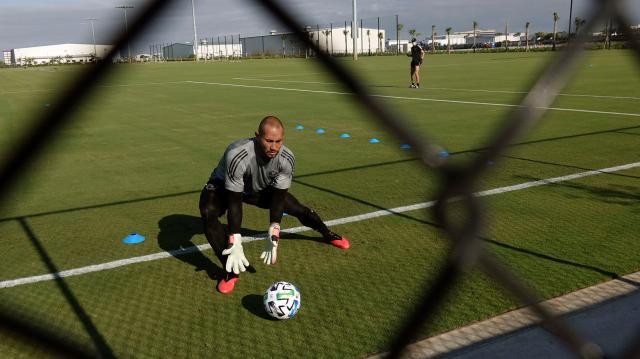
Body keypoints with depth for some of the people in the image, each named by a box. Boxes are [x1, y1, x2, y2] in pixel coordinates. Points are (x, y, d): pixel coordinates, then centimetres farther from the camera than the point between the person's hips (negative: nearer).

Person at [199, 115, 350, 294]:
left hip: (260, 189, 4)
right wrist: (234, 244, -40)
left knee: (298, 209, 3)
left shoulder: (287, 158, -28)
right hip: (224, 186, -4)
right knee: (208, 213, -34)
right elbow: (234, 201, -37)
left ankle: (327, 235, 36)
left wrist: (273, 235, -29)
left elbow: (278, 197, -20)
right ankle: (231, 271, -25)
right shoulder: (237, 156, -42)